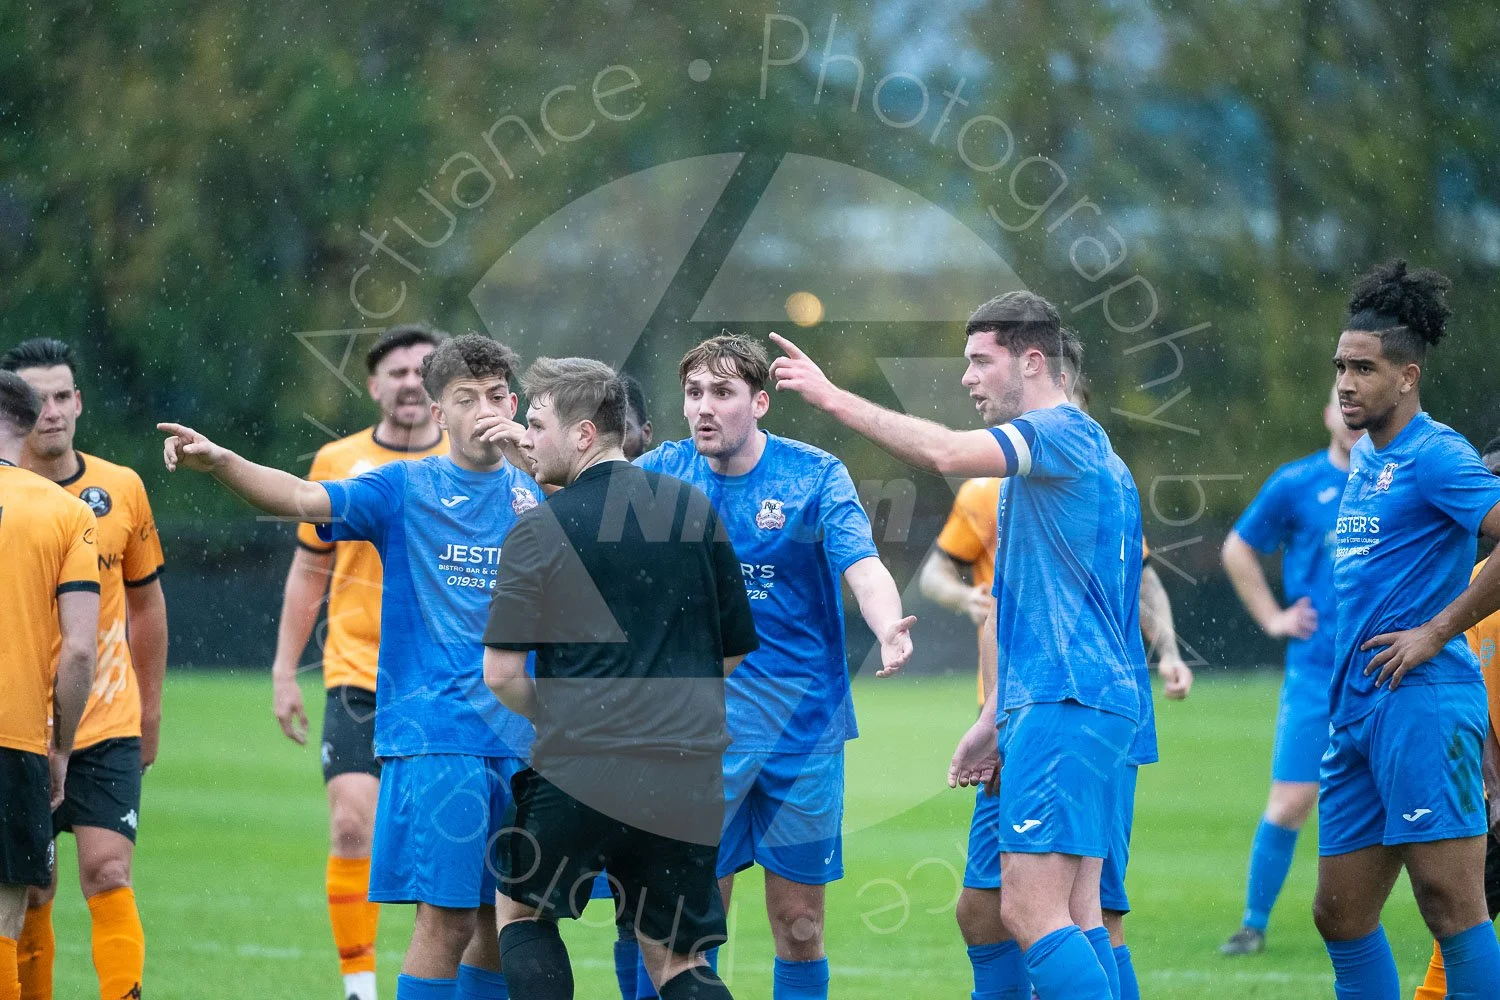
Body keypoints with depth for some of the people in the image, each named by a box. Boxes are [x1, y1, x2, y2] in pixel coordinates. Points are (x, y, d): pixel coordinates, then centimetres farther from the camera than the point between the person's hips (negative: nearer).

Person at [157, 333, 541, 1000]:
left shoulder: (533, 492, 10)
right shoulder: (407, 488, 1)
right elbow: (303, 498, -11)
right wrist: (218, 462, -29)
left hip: (515, 738, 4)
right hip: (434, 734, -4)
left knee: (502, 919, 9)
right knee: (447, 916, -11)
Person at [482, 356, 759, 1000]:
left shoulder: (542, 528, -5)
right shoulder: (695, 508, 8)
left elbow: (501, 673, -9)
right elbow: (736, 652, 14)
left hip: (582, 768, -4)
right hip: (690, 773, 4)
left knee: (522, 907, 22)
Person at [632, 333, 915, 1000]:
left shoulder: (815, 476, -6)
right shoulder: (664, 472, 1)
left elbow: (863, 568, -17)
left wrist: (887, 630, -39)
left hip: (804, 730, -1)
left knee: (800, 922, 4)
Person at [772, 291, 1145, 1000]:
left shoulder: (1062, 432, -9)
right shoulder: (1079, 446, 23)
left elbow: (942, 452, -26)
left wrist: (831, 396, -19)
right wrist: (995, 720, 27)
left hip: (1064, 703, -11)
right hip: (1083, 702, 11)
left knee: (1030, 911, -14)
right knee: (1076, 916, 8)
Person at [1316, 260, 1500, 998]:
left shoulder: (1434, 457, -9)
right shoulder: (1364, 460, 18)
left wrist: (1437, 631, -17)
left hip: (1421, 703, -10)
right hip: (1355, 711, 10)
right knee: (1340, 914, 9)